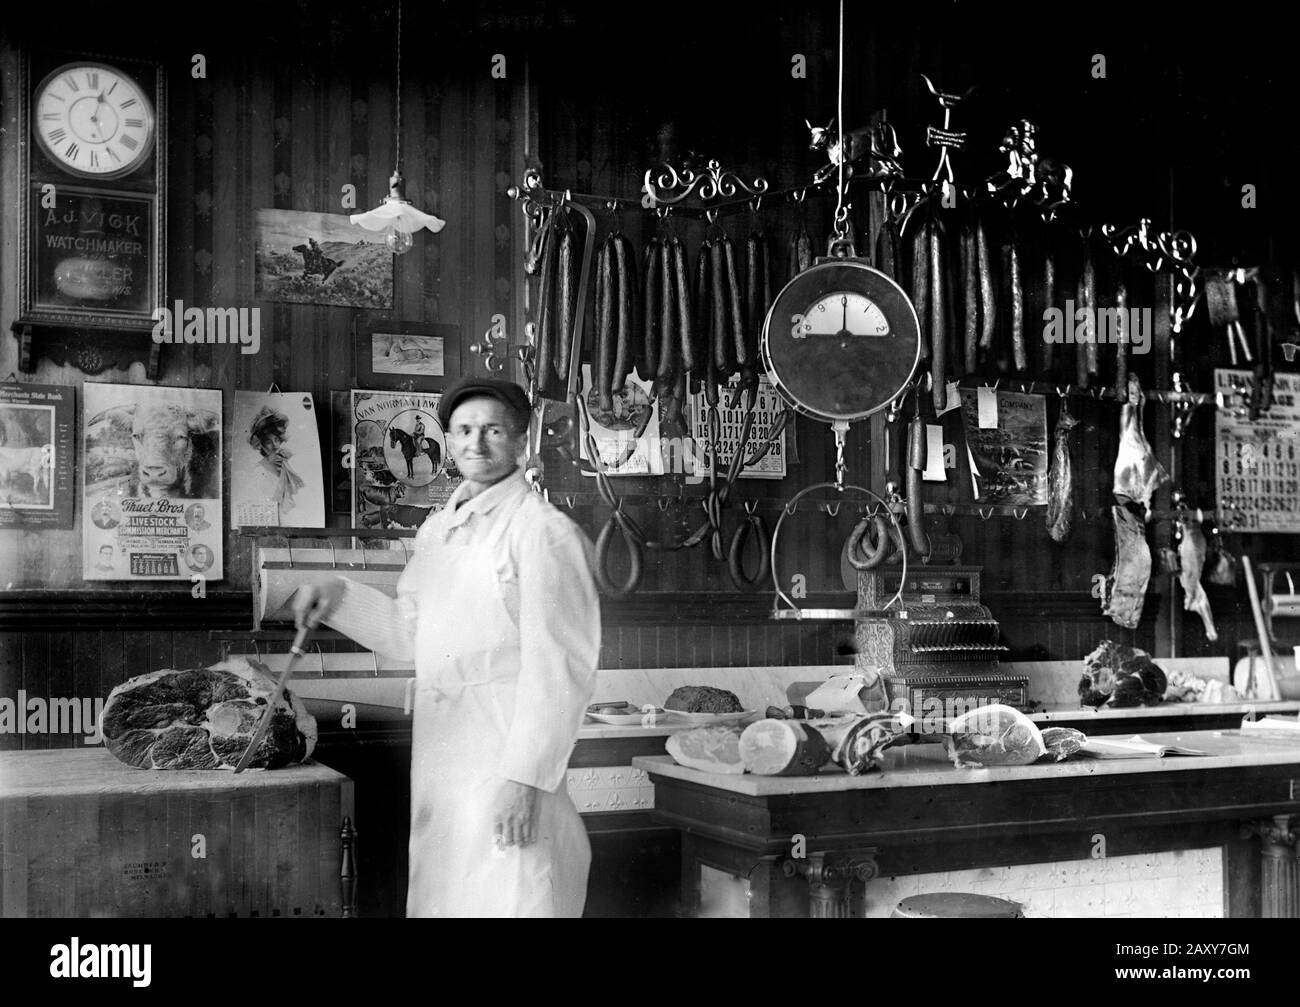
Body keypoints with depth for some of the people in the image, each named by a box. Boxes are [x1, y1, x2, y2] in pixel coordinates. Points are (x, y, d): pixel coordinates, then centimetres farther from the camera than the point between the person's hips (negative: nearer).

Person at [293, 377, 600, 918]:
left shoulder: (544, 531, -10)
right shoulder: (436, 530, 14)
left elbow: (560, 669, -15)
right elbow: (407, 633, 24)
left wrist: (524, 777, -20)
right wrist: (339, 596, 9)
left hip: (506, 752, -7)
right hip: (436, 760, 7)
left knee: (509, 898, -6)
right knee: (437, 900, 14)